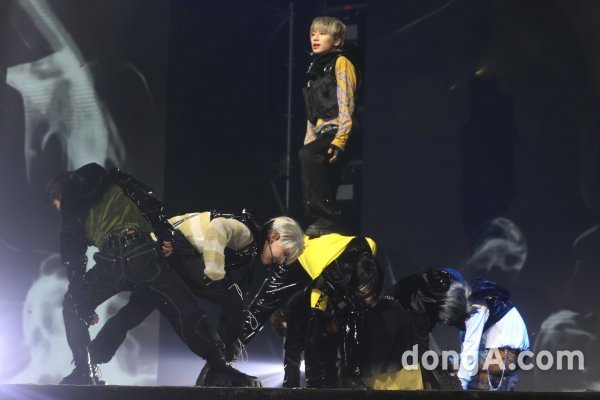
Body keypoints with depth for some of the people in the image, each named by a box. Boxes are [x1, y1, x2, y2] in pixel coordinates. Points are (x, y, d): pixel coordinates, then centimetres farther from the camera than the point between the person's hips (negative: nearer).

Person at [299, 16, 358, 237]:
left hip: (338, 132, -9)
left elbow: (345, 104, -12)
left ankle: (327, 218, -30)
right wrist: (308, 142, 16)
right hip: (322, 134, 9)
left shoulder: (341, 63, 0)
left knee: (308, 156, -32)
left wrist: (339, 141, -22)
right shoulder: (316, 68, 24)